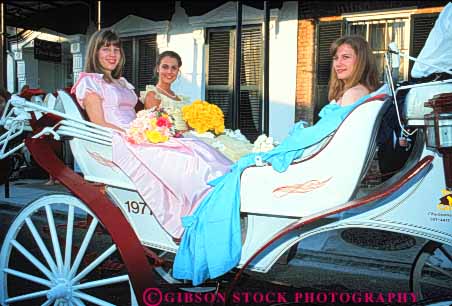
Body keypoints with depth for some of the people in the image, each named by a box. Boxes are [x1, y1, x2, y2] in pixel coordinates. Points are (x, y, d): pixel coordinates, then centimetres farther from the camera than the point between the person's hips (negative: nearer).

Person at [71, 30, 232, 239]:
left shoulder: (123, 83, 30)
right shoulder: (90, 82, 7)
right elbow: (99, 124, -5)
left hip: (136, 139, 7)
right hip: (116, 143, -7)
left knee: (198, 149, -18)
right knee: (181, 159, -29)